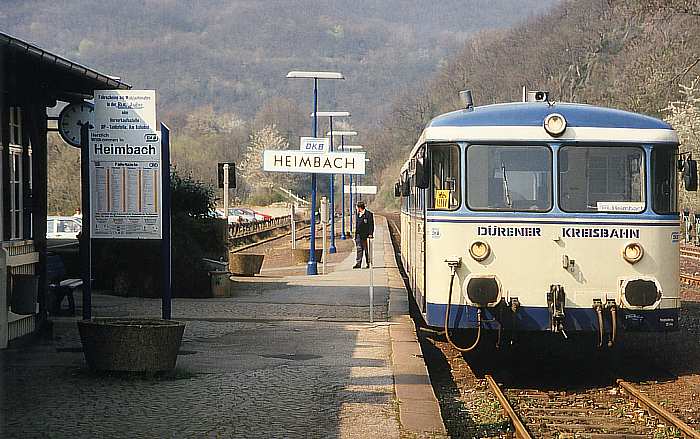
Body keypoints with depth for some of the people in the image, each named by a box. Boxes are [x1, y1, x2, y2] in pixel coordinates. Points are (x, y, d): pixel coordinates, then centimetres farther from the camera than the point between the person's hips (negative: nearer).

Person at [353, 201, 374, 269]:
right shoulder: (357, 215, 15)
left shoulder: (369, 214, -6)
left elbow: (371, 225, -8)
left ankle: (368, 263, 8)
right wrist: (355, 235, 17)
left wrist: (370, 234, -15)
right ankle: (358, 263, -3)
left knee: (366, 250, 0)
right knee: (359, 249, 0)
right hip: (359, 235, 6)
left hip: (366, 235, -6)